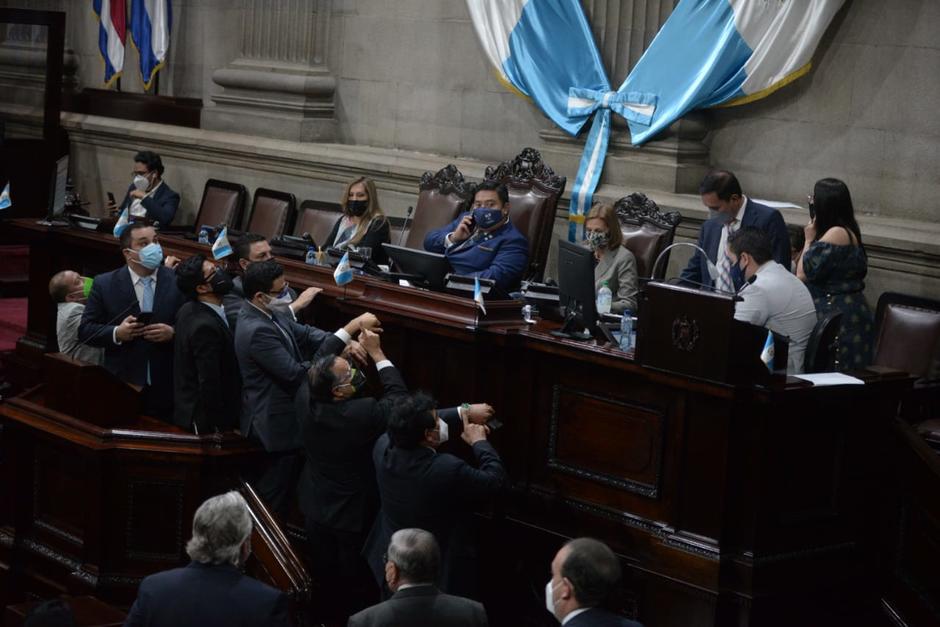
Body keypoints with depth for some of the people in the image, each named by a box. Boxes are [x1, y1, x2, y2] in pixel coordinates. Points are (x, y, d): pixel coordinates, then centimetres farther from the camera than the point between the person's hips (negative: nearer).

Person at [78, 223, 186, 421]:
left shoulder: (179, 282, 3)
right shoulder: (105, 284, 3)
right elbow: (85, 330, 4)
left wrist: (173, 333, -15)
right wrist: (116, 333, -14)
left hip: (166, 389, 0)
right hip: (121, 388, 0)